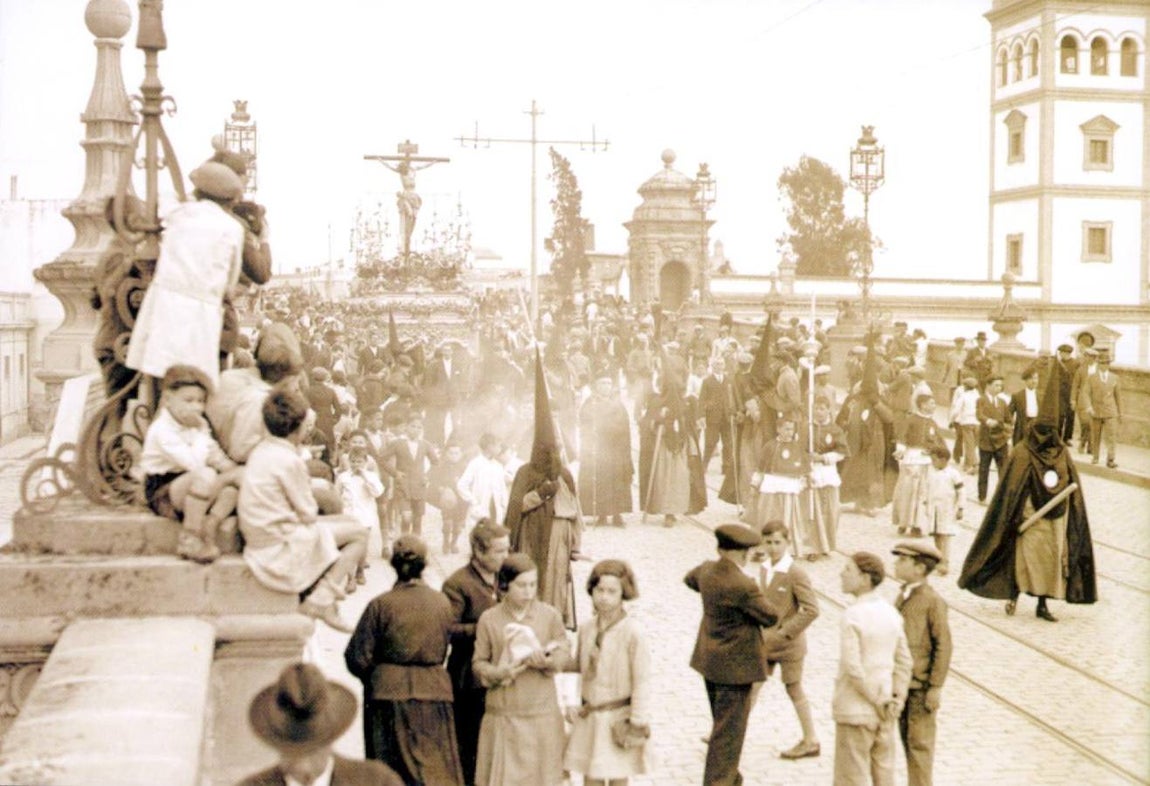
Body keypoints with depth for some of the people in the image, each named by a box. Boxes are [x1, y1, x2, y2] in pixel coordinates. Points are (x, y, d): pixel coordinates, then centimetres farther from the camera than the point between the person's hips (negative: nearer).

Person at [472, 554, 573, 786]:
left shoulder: (550, 615, 2)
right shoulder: (489, 619, 0)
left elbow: (565, 656, 3)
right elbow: (479, 662, 3)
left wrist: (547, 661, -18)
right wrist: (499, 673, -17)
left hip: (541, 714, 1)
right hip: (502, 713, 0)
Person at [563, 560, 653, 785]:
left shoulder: (632, 632, -16)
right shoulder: (586, 630, 1)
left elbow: (643, 681, -13)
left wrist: (638, 724, -11)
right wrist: (577, 708, 9)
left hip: (618, 719, -5)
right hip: (589, 719, 5)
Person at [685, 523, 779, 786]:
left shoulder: (707, 570, -3)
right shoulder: (743, 586, -27)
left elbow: (690, 579, 22)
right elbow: (771, 617, -16)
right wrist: (756, 597, 1)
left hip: (710, 661, 9)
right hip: (736, 665, -9)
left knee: (722, 724, 25)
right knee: (729, 731, 1)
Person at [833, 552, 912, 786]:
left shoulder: (852, 617, -17)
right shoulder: (891, 612, 4)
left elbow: (853, 667, -22)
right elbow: (904, 660, 6)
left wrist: (879, 701, -12)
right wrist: (897, 699, 4)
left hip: (855, 711, -6)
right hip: (883, 714, 6)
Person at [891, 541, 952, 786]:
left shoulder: (933, 601, -13)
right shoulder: (903, 595, 10)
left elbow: (943, 645, -13)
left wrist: (936, 687, -14)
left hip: (921, 686, -7)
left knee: (919, 743, 0)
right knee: (907, 740, 13)